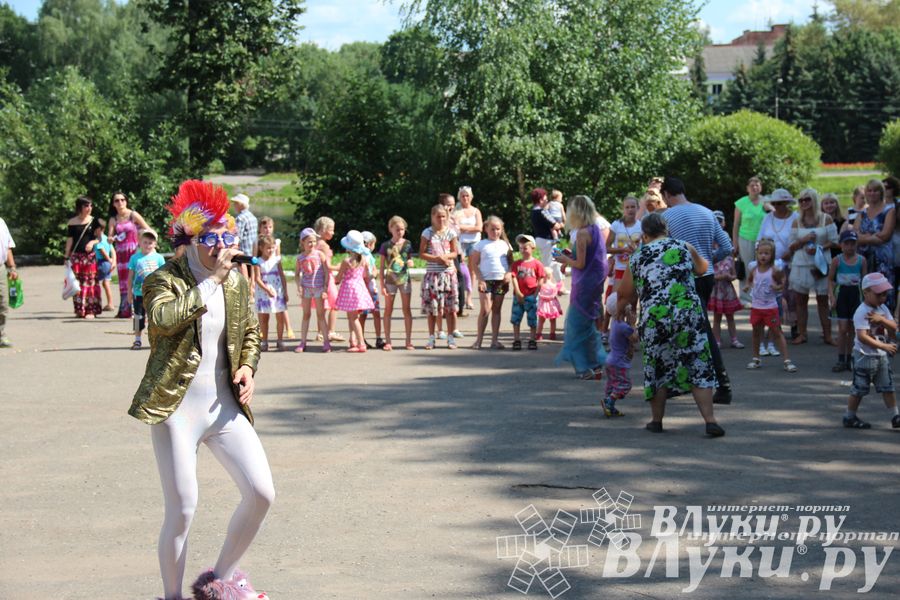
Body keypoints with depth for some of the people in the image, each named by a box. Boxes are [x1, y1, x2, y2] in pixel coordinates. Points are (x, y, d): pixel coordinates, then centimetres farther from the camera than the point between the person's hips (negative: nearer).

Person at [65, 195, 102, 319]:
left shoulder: (93, 221, 5)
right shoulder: (72, 222, 5)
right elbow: (70, 239, 5)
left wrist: (93, 242, -14)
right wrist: (67, 256, 1)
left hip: (90, 255, 0)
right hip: (76, 256, 0)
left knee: (90, 282, -4)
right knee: (77, 282, 0)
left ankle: (91, 310, -2)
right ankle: (80, 310, 7)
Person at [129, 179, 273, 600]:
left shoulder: (237, 282, 9)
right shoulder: (164, 280, -7)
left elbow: (251, 331, 25)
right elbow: (162, 319, -29)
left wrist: (248, 366, 5)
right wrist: (212, 280, -23)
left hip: (225, 406, 6)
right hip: (176, 409, -5)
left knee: (261, 494, -1)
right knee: (182, 511, -5)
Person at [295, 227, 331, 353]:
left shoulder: (320, 254, -4)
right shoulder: (300, 258, 2)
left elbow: (327, 271, -4)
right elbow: (296, 274, 9)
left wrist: (325, 287, -10)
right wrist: (299, 286, -7)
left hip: (318, 288, -2)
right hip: (306, 288, 2)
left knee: (320, 315, 2)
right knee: (306, 315, 7)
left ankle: (326, 342, 6)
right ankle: (303, 342, 10)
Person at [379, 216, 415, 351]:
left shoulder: (407, 244, 3)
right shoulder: (386, 246, -1)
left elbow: (410, 260, 12)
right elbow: (382, 267, 0)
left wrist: (410, 263, -12)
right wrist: (382, 285, -4)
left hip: (404, 279, 1)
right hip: (390, 280, -1)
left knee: (406, 309, 3)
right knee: (388, 310, 3)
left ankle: (409, 341, 8)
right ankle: (387, 341, 8)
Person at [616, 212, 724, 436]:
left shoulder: (637, 258, 12)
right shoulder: (684, 247, 11)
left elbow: (624, 293, 20)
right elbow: (702, 269, 31)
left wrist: (620, 308, 40)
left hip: (654, 318, 0)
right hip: (689, 313, 0)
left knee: (658, 368, 16)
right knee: (699, 367, 5)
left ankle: (656, 420, 24)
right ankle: (710, 420, 1)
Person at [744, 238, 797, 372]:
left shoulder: (774, 270, -11)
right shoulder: (754, 270, 1)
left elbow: (782, 283, -2)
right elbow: (749, 279, 21)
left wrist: (777, 287, -23)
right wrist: (749, 286, 1)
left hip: (770, 307, -4)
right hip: (756, 307, 4)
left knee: (777, 333, -3)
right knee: (756, 332, 14)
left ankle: (787, 360, -3)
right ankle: (756, 359, 27)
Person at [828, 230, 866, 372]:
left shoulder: (861, 260, 0)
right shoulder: (837, 260, -4)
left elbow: (864, 280, 6)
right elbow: (830, 280, 0)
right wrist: (832, 296, -10)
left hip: (855, 294, 2)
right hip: (842, 293, -2)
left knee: (852, 329, 7)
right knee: (842, 328, -4)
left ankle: (849, 359, 16)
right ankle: (841, 360, 3)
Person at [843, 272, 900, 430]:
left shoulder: (883, 309, 6)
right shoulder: (861, 312, -19)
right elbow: (863, 336, -27)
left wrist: (881, 319, -18)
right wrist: (884, 346, -29)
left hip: (882, 356, 7)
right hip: (865, 356, -7)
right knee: (859, 389, 2)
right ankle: (849, 417, 14)